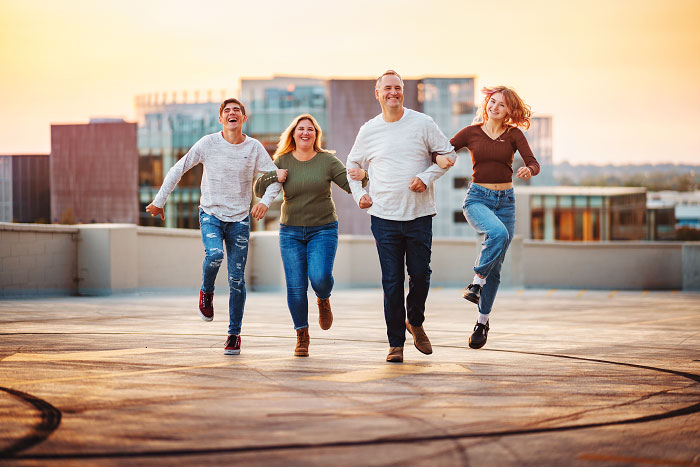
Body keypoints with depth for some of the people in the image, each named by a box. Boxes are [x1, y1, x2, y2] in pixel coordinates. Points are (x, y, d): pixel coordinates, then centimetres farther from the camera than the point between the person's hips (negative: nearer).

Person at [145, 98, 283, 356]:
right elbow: (178, 169, 1)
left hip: (240, 220, 1)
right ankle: (206, 292, 3)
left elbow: (275, 178, 3)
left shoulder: (254, 148, -3)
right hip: (211, 215, -1)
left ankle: (234, 334, 12)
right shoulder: (208, 143, -6)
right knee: (214, 255, -30)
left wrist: (265, 201, -17)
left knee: (236, 279, 0)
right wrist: (159, 201, 0)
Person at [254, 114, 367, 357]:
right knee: (296, 286, -4)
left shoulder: (327, 160, -2)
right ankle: (302, 337, 10)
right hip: (291, 232, 1)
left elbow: (349, 184, -8)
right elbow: (259, 189, 2)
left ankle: (324, 300, 16)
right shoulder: (282, 162, 2)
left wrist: (361, 176, -29)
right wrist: (275, 177, -16)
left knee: (320, 277, -20)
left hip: (323, 230, -1)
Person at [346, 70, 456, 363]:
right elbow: (353, 164, 21)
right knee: (392, 282, -1)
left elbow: (448, 154, 7)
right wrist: (358, 194, 8)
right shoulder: (368, 131, 7)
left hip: (419, 214, 0)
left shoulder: (422, 124, 2)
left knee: (420, 275, 1)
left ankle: (415, 322, 29)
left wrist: (427, 177, -7)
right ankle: (395, 343, 6)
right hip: (384, 217, 0)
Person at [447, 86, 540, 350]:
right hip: (477, 198, -2)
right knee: (498, 233, -36)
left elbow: (534, 163, -6)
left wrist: (529, 171, -30)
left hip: (505, 201, 2)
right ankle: (476, 282, -17)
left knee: (495, 268, 4)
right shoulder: (471, 133, 2)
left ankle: (483, 322, 18)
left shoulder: (514, 135, 3)